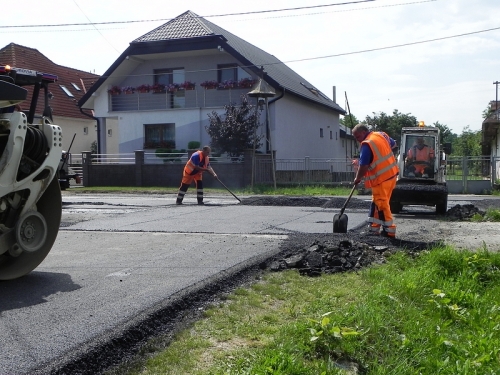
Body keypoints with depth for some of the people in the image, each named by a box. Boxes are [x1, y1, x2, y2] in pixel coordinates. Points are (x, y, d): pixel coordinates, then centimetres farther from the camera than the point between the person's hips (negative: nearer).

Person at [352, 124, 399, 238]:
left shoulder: (366, 144, -16)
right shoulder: (381, 134, 9)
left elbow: (363, 166, -18)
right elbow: (393, 144, 27)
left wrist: (358, 178, -3)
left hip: (381, 178, -9)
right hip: (392, 173, 9)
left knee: (381, 204, -3)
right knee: (376, 202, 14)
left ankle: (389, 231, 0)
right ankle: (374, 229, 18)